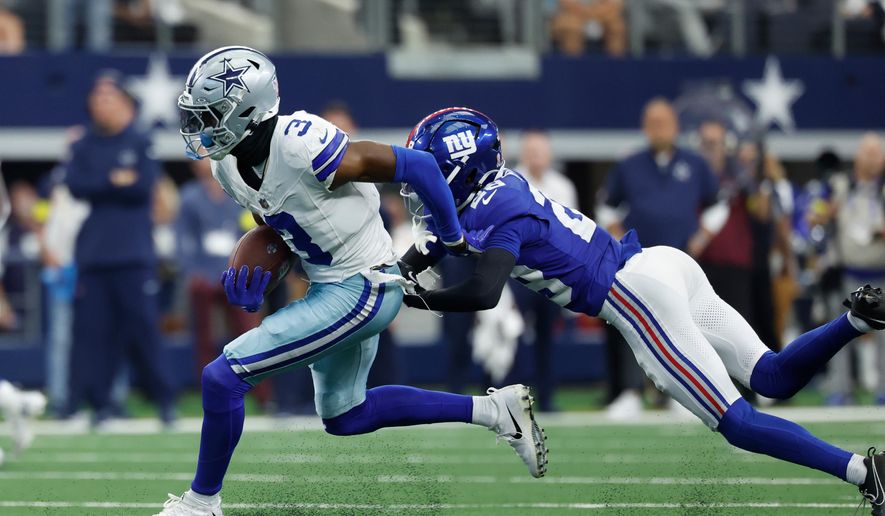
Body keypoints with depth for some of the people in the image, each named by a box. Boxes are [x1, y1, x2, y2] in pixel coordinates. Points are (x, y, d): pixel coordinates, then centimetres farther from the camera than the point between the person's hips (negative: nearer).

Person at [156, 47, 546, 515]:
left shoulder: (303, 149, -29)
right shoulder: (228, 165, -3)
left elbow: (414, 166, -21)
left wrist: (453, 239, -7)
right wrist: (256, 265, -5)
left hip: (361, 291, -10)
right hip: (331, 288, 10)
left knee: (222, 378, -13)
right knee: (343, 416, 25)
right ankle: (495, 410, 28)